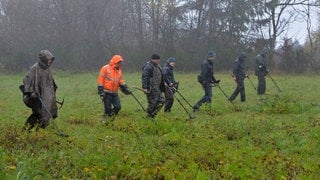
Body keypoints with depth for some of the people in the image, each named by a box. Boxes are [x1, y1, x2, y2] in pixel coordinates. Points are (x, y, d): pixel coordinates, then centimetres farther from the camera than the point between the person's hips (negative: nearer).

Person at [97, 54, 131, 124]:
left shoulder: (119, 70, 12)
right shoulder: (105, 68, -8)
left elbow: (121, 81, 17)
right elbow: (100, 80, -9)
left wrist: (126, 89, 5)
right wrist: (101, 91, -14)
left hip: (115, 93, 6)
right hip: (106, 92, -6)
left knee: (118, 107, -2)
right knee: (108, 108, -5)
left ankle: (110, 119, 16)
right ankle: (105, 121, 12)